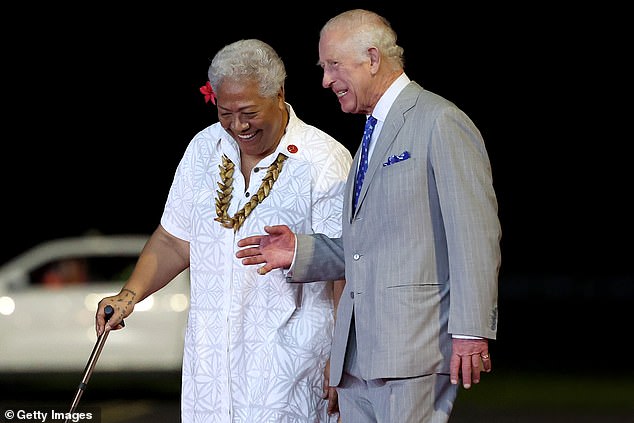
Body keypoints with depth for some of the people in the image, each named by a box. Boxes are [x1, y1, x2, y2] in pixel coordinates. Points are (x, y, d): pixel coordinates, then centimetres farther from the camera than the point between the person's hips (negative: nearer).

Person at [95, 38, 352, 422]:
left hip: (287, 359, -5)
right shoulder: (204, 149, 9)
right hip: (211, 355, 5)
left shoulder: (325, 161, -8)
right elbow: (174, 241, 17)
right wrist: (130, 294, 1)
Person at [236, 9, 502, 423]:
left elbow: (475, 234, -13)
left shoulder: (441, 122, -6)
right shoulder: (374, 133, 24)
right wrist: (300, 251, 11)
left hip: (415, 343, -9)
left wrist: (471, 330, -19)